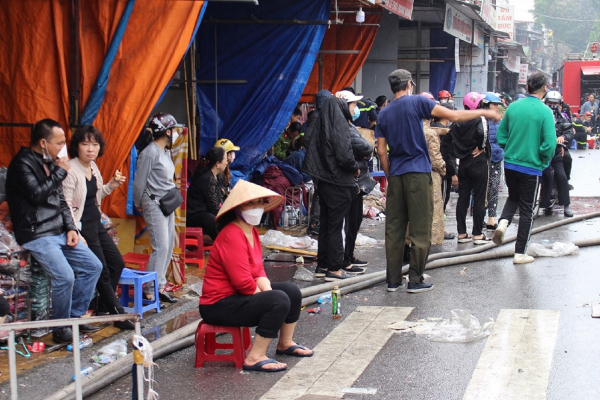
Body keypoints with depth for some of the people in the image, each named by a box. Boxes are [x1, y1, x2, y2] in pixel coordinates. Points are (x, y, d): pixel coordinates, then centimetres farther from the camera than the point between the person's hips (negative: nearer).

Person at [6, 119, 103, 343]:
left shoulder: (49, 162, 14)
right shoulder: (22, 164, -12)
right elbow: (38, 195, -24)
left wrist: (70, 227, 6)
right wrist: (60, 172, -14)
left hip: (59, 232, 9)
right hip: (37, 235, -9)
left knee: (93, 266, 5)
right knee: (64, 276, -23)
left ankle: (76, 316, 16)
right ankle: (61, 330, -5)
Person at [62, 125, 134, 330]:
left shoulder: (93, 166, 7)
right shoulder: (71, 170, -19)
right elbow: (67, 206, -21)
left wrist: (111, 185, 4)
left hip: (96, 223, 9)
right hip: (82, 226, -9)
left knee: (117, 263, 12)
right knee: (102, 271, -3)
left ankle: (102, 308, 24)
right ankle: (118, 314, 9)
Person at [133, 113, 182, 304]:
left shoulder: (166, 152, 14)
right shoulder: (150, 152, -14)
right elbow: (139, 181, -10)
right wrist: (139, 204, 1)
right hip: (154, 204, -9)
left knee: (168, 246, 9)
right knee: (161, 246, -12)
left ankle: (159, 286, 15)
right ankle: (151, 290, -6)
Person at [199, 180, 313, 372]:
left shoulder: (252, 231, 9)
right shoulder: (232, 236, -23)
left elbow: (259, 272, 9)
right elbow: (242, 282, -28)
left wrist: (268, 291, -9)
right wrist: (269, 296, -13)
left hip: (239, 295, 11)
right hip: (219, 305, -11)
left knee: (292, 291, 11)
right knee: (279, 301, -26)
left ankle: (285, 343, 28)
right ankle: (255, 358, -22)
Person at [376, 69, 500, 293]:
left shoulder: (384, 114, 10)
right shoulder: (417, 102, -4)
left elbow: (382, 151, 9)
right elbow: (454, 116, -8)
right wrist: (483, 113, 2)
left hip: (395, 175, 5)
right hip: (417, 173, -5)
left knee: (394, 229, 7)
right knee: (420, 229, 1)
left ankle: (393, 280, 9)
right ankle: (415, 280, 2)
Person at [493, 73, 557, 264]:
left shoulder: (513, 107, -1)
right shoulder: (545, 112, -14)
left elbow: (500, 135, 4)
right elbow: (549, 144, -20)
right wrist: (544, 161, -2)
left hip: (510, 164, 4)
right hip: (531, 167, -4)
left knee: (513, 197, 28)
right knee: (526, 209, 8)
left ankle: (503, 222, 0)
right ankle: (520, 253, 13)